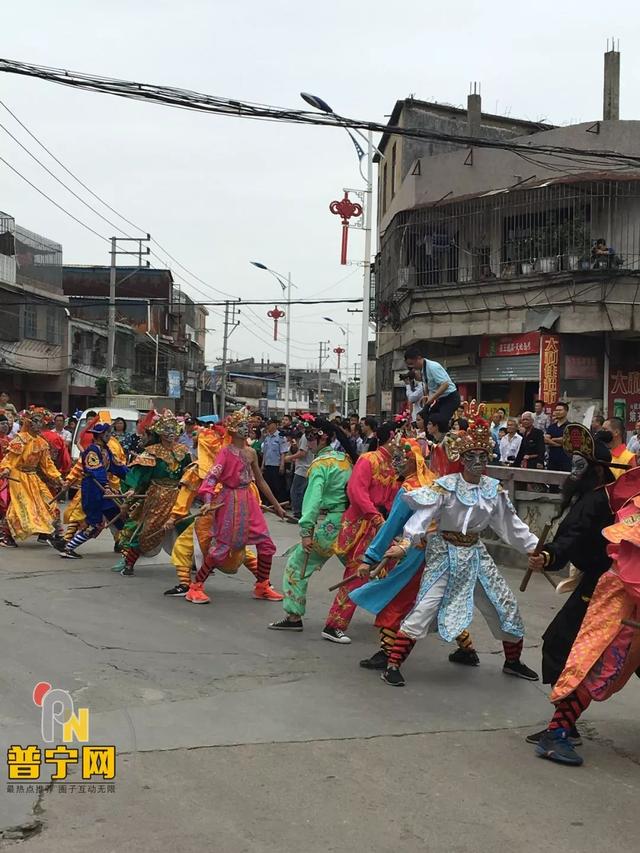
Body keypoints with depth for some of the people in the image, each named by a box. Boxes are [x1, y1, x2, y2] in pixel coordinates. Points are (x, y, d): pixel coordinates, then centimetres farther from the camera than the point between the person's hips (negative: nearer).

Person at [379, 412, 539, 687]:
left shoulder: (494, 489, -1)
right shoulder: (446, 486, -16)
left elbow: (511, 523, 7)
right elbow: (422, 516, -24)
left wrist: (535, 547, 5)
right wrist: (405, 544, -37)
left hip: (475, 554, 6)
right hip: (445, 553, -5)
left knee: (505, 604, 10)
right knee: (424, 608, -14)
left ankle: (512, 661, 32)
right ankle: (393, 665, -8)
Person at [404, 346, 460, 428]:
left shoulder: (433, 367, -22)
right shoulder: (421, 370, 4)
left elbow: (445, 384, -28)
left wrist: (432, 398, -31)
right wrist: (427, 396, 2)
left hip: (450, 398, -9)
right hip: (439, 399, 9)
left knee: (441, 421, -25)